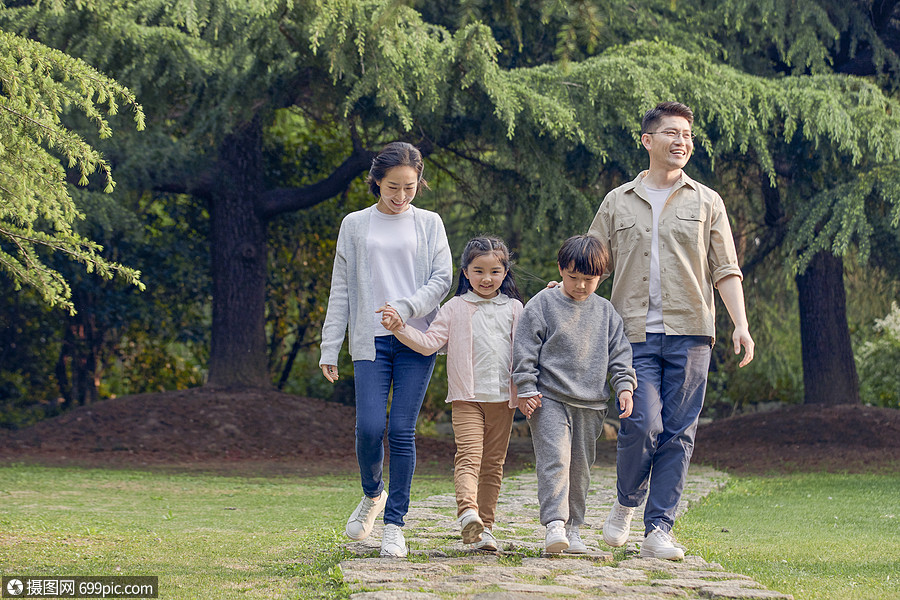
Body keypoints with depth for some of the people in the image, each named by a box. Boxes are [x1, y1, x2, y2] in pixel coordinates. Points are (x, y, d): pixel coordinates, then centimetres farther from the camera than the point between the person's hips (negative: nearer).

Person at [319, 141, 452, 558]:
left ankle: (394, 523, 4)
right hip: (371, 341, 0)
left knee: (402, 432, -4)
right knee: (369, 428, -12)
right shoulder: (355, 225, 10)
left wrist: (405, 308, -15)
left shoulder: (429, 224, 9)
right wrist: (329, 349, 4)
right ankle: (372, 494, 18)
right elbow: (341, 290, 10)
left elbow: (442, 279, 3)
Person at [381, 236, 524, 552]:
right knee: (469, 455, -19)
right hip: (467, 397, -3)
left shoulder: (513, 308, 10)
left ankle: (485, 527, 10)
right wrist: (400, 328, -16)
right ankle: (468, 512, -38)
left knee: (493, 462, 6)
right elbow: (429, 342, -2)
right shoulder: (455, 308, 4)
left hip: (503, 397, 3)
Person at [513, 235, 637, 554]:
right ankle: (554, 524, -21)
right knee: (554, 459, -16)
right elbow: (525, 348, -2)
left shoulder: (605, 311, 9)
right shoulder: (543, 304, -1)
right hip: (549, 399, -4)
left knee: (580, 466, 8)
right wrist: (526, 389, -7)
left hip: (591, 404, 4)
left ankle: (572, 528, 16)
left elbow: (619, 352, 13)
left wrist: (624, 386, 1)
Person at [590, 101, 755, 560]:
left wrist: (741, 325, -1)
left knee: (678, 433, -2)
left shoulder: (706, 203, 12)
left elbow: (725, 270, 10)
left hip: (689, 333, 1)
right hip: (635, 334, -1)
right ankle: (626, 504, 12)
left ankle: (658, 530, 2)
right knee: (642, 425, -14)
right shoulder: (618, 203, 12)